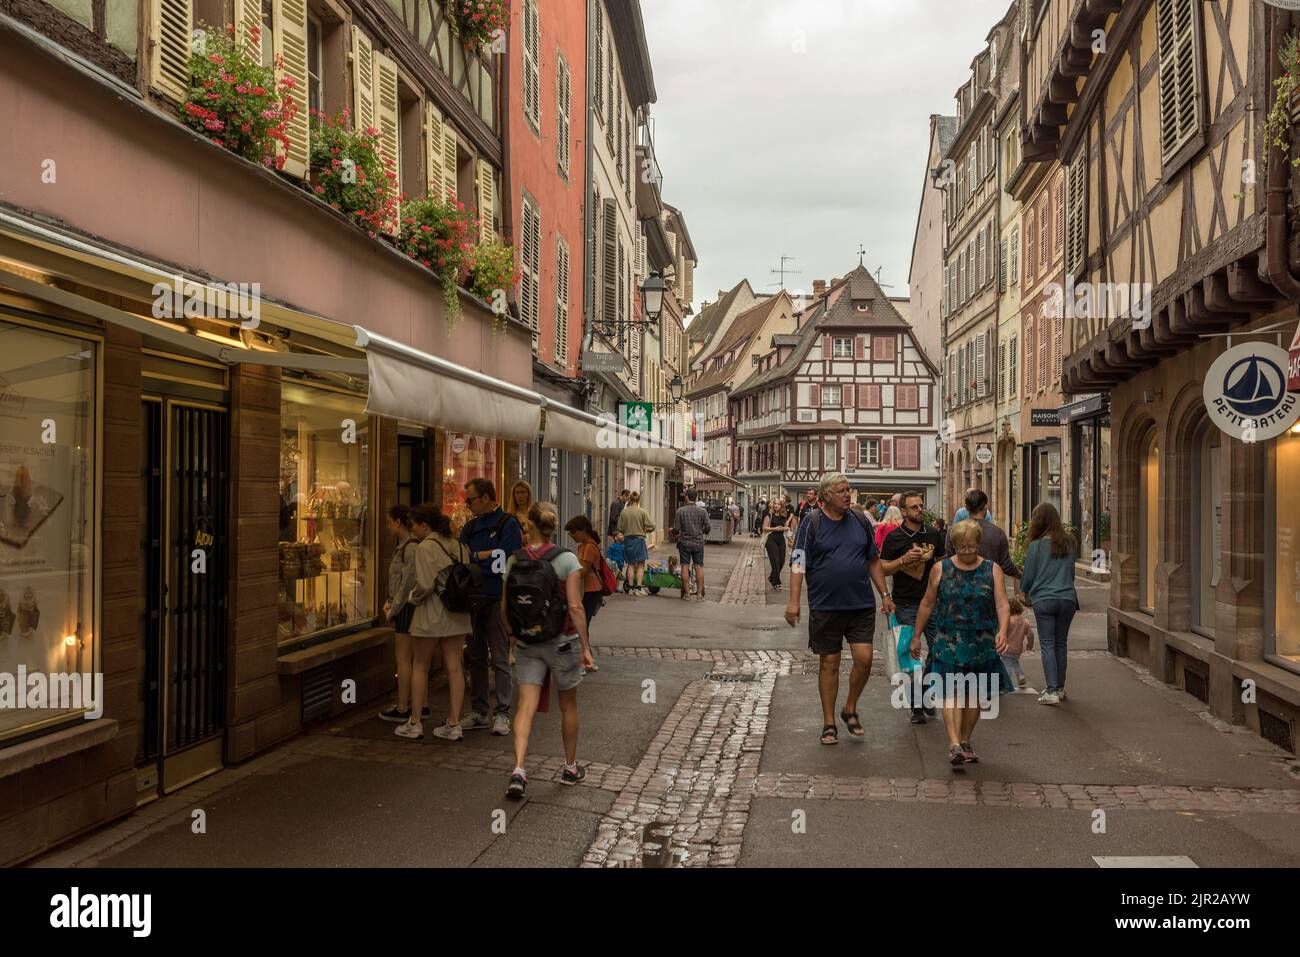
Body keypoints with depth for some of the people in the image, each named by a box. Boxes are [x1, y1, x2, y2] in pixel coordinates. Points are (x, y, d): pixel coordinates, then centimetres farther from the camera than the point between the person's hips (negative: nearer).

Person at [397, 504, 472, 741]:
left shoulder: (425, 547, -13)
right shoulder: (458, 546, 6)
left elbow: (425, 584, -19)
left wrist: (413, 596, -1)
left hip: (431, 614, -6)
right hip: (457, 615, 6)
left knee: (420, 667, 9)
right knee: (454, 667, 7)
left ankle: (415, 724, 15)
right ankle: (454, 724, 10)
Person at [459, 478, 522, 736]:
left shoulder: (509, 524, -6)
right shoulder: (470, 526, 14)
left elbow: (502, 564, -15)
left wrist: (472, 558, -8)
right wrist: (483, 555, -9)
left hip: (497, 600, -6)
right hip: (473, 599, 6)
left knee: (500, 660, -1)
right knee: (476, 658, 11)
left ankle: (502, 714, 6)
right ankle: (478, 712, 20)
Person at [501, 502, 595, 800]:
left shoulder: (513, 560, -3)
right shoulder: (567, 560, -12)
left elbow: (504, 608, 2)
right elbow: (575, 607, -15)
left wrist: (513, 635, 18)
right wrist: (586, 647, -9)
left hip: (527, 643, 2)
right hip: (562, 641, -1)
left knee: (526, 706, 1)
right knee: (568, 706, 16)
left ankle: (518, 769, -16)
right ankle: (570, 768, 30)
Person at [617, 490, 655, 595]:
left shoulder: (623, 512, -2)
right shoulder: (642, 512, -10)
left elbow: (620, 528, 3)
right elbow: (651, 526, -10)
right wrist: (645, 530, 10)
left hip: (627, 539, 3)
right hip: (639, 539, -3)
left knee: (631, 564, 12)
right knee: (641, 565, 4)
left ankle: (631, 588, 13)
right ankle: (638, 588, 0)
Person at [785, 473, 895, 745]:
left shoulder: (860, 522, 8)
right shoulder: (811, 523, -4)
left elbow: (874, 561, 16)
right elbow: (798, 564, -8)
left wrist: (885, 594, 12)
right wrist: (793, 601, -15)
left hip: (861, 605, 3)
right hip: (825, 607, -3)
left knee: (864, 659, -4)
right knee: (829, 663, 6)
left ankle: (851, 710, 21)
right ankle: (829, 723, 18)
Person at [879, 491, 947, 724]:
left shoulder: (934, 535, 9)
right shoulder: (894, 537, -3)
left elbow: (944, 562, 22)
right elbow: (882, 569, -4)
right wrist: (904, 560, -18)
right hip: (905, 604, -3)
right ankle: (916, 706, 7)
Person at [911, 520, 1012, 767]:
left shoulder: (992, 570, 5)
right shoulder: (940, 569, 3)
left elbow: (1002, 604, -5)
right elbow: (927, 604, 10)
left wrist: (1002, 631, -22)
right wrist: (916, 636, 11)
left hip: (981, 643, 2)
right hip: (948, 642, -1)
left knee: (973, 695, 9)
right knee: (952, 691, -13)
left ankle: (965, 741, 24)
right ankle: (954, 744, -21)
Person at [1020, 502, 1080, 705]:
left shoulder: (1036, 545, -9)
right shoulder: (1069, 543, 4)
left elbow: (1028, 576, -1)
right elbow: (1071, 571, 15)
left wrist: (1024, 590, 19)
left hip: (1043, 599, -4)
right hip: (1067, 598, 4)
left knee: (1047, 645, 1)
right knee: (1061, 644, 15)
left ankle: (1052, 691, -6)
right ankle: (1060, 688, 22)